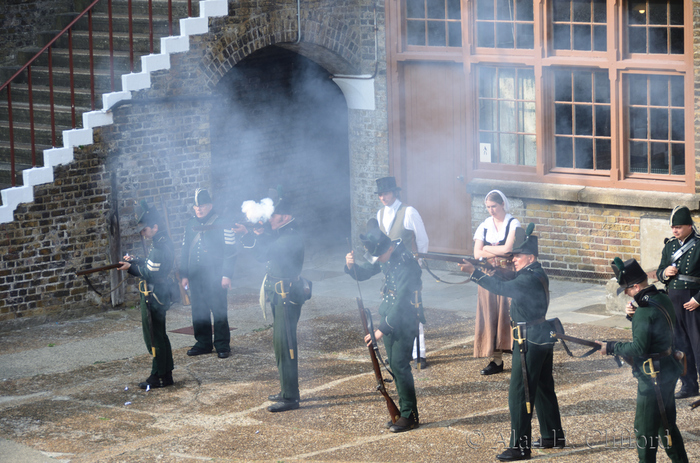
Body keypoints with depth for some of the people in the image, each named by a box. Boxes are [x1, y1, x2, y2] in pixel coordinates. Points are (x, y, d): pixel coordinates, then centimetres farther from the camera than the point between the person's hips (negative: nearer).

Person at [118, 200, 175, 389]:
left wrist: (131, 268, -16)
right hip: (158, 295, 10)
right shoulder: (162, 243, 11)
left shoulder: (160, 247, -21)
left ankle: (159, 377, 2)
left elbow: (151, 273, -22)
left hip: (153, 297, -10)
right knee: (159, 336, 16)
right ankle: (166, 374, 23)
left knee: (154, 338, -3)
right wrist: (134, 260, 7)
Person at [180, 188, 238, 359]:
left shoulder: (221, 224, -4)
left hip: (215, 277, -5)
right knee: (199, 312, 8)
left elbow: (230, 251, -5)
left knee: (219, 311, -3)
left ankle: (222, 345, 5)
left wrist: (226, 275, -11)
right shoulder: (191, 225, 12)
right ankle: (203, 343, 18)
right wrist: (184, 274, 13)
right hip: (195, 277, 5)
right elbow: (185, 250, 18)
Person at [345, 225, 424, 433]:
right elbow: (363, 273, 11)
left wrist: (382, 329, -23)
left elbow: (402, 301, -25)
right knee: (394, 365, 11)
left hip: (406, 320, -8)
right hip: (390, 315, 8)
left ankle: (409, 416, -1)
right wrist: (351, 266, -13)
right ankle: (403, 411, 20)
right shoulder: (384, 257, 0)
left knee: (399, 365, -9)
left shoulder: (407, 265, -25)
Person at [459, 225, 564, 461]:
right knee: (544, 388, 20)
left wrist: (474, 273, -37)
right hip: (543, 338, 11)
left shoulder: (531, 278, -21)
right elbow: (510, 283, 15)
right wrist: (492, 271, -1)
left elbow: (502, 288, -32)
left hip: (529, 343, -11)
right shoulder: (537, 274, 10)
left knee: (520, 394, -7)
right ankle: (554, 436, 32)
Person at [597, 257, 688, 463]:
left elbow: (639, 348, -25)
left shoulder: (646, 311, -24)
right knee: (667, 423, 21)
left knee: (645, 430, 1)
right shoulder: (662, 299, 4)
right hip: (668, 372, 10)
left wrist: (611, 348, -13)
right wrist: (633, 315, -2)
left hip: (653, 380, -9)